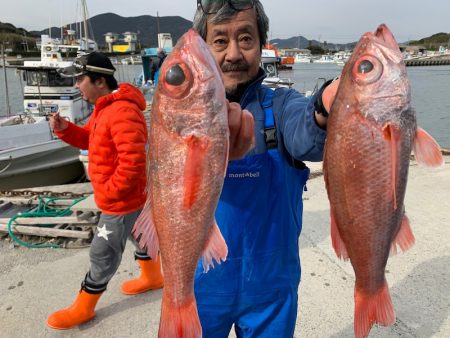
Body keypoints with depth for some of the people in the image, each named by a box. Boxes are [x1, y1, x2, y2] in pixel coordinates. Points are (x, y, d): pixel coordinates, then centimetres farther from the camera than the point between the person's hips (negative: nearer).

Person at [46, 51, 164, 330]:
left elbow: (133, 162, -34)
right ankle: (152, 277, 49)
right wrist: (65, 129, -3)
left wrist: (109, 192, -23)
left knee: (103, 254, 6)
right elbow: (91, 139, 16)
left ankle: (82, 308, 25)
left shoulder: (122, 112, -28)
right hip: (129, 195, 10)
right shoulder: (106, 107, 7)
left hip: (122, 199, -10)